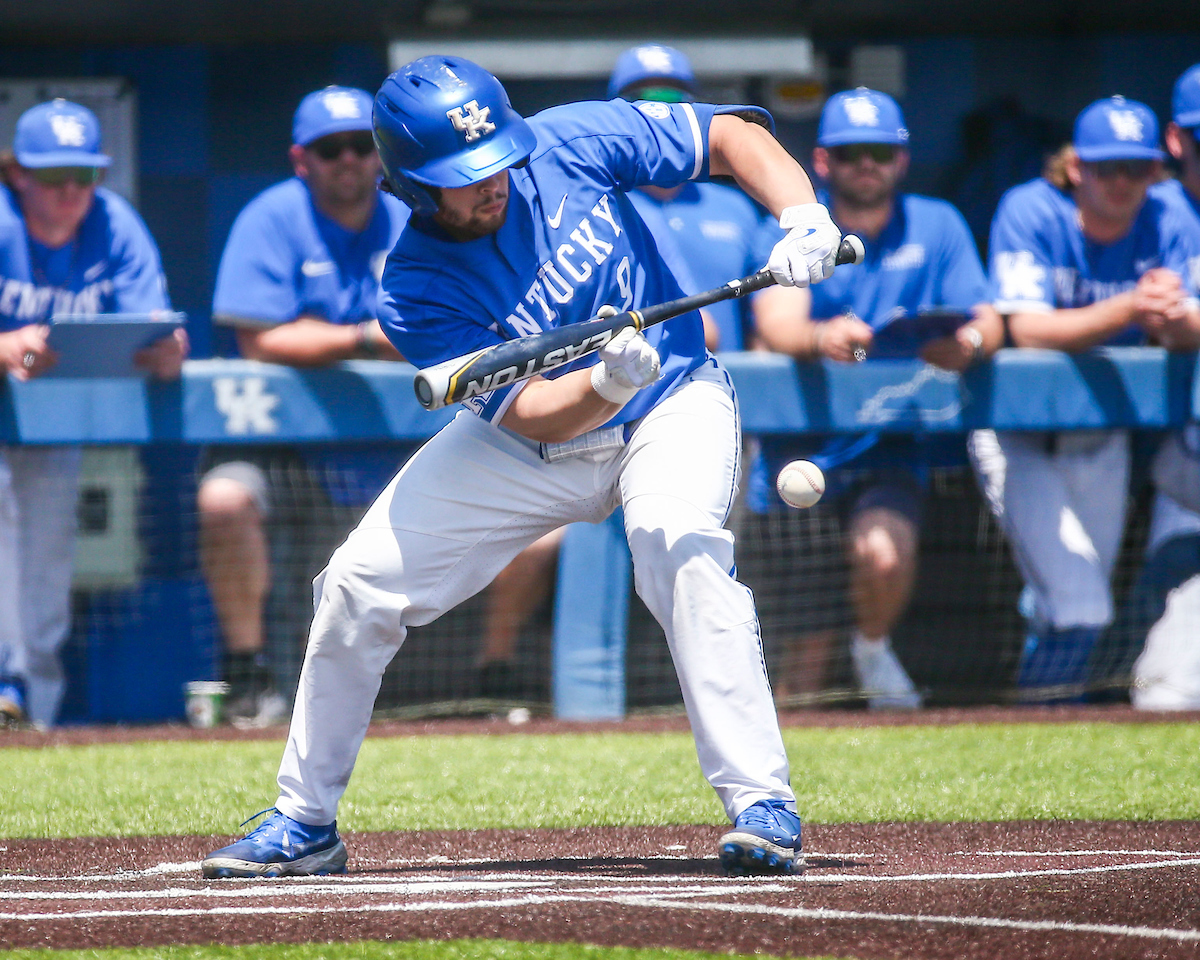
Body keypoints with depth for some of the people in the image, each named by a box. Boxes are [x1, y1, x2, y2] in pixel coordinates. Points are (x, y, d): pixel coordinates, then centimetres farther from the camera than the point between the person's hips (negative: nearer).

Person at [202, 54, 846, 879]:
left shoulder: (570, 145, -19)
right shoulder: (419, 291, -21)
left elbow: (732, 135, -11)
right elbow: (529, 414, -26)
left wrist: (802, 216, -28)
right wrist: (607, 383, -46)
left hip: (670, 409, -2)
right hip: (532, 448, 2)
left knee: (680, 547, -33)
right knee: (360, 585, -4)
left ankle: (762, 805, -29)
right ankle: (306, 824, 16)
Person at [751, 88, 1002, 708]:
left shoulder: (937, 227, 6)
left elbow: (988, 321, -4)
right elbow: (777, 322, -18)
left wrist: (970, 342, -29)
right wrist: (821, 337, -42)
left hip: (892, 446, 0)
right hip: (801, 443, 0)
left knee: (883, 557, -30)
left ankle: (873, 646, 4)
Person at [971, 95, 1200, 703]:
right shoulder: (1031, 214, -18)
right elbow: (1028, 331, -29)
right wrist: (1129, 308, -43)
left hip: (1101, 435, 5)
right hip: (1017, 432, -5)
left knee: (1083, 605, 16)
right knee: (1078, 607, -16)